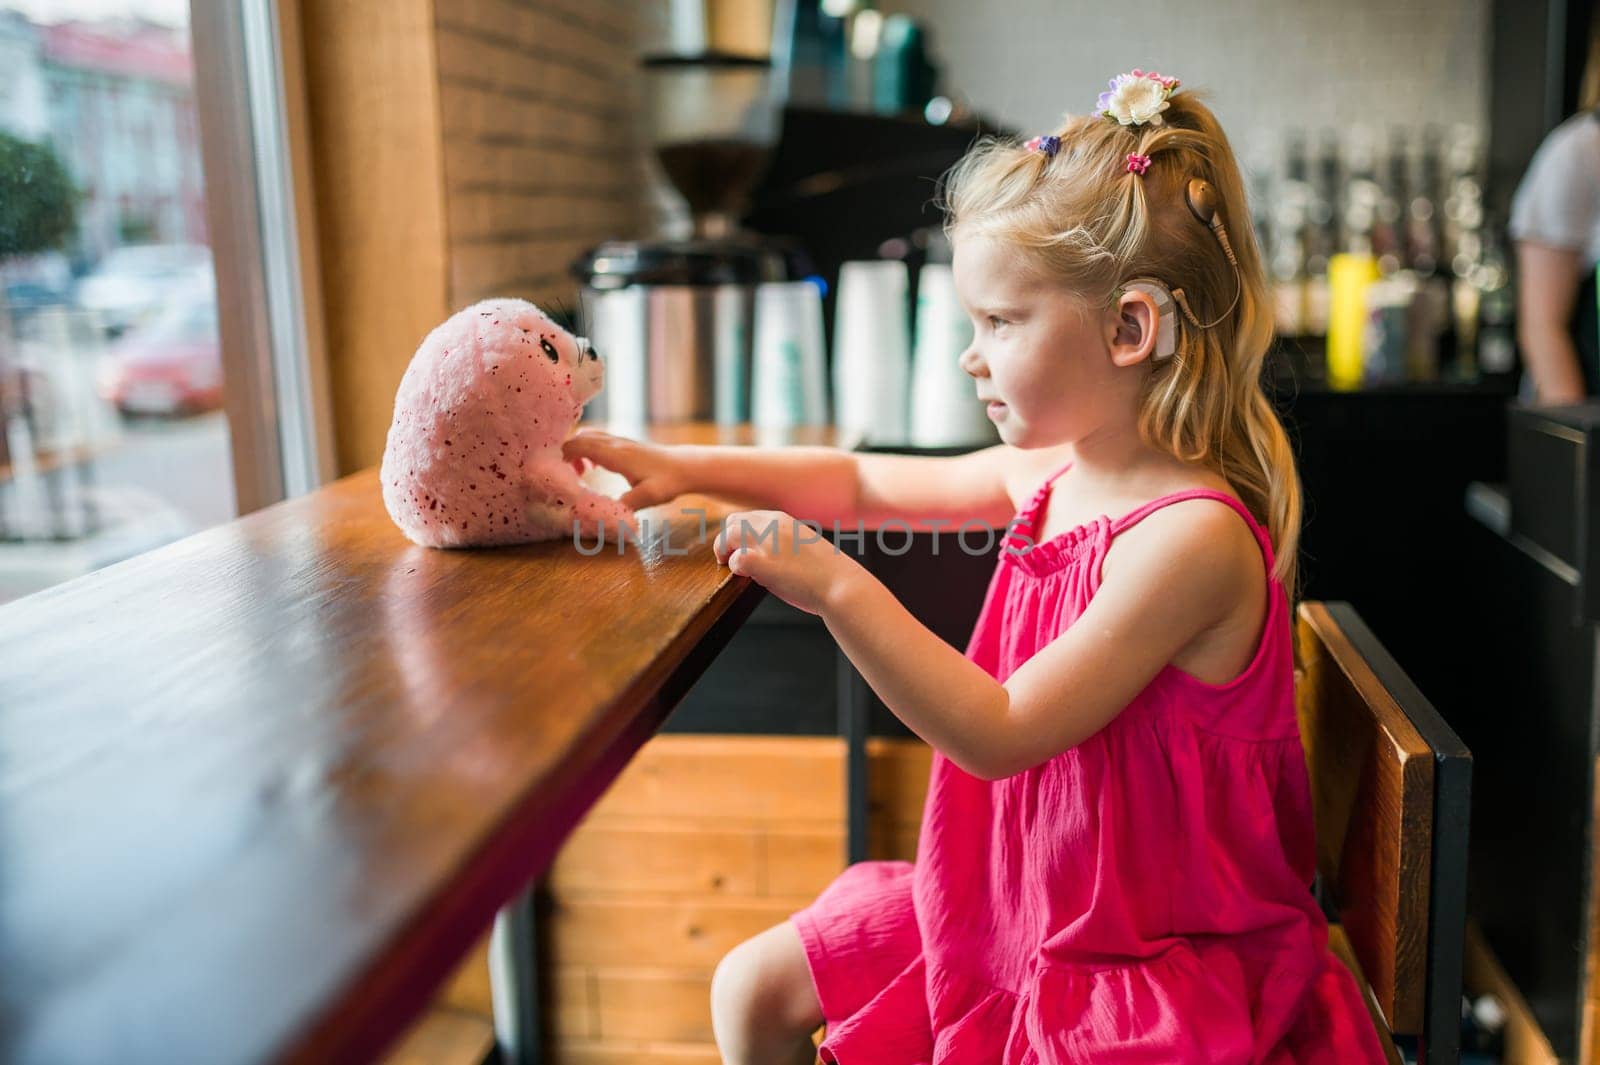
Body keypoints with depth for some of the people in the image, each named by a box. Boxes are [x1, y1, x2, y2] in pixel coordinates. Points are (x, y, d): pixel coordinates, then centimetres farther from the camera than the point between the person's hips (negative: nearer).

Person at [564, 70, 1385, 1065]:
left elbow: (1001, 733, -27)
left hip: (1148, 953, -8)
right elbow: (865, 483, 12)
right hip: (1009, 899, 8)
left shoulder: (1194, 534, -26)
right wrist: (682, 467, 5)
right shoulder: (1050, 472, -1)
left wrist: (839, 589, -30)